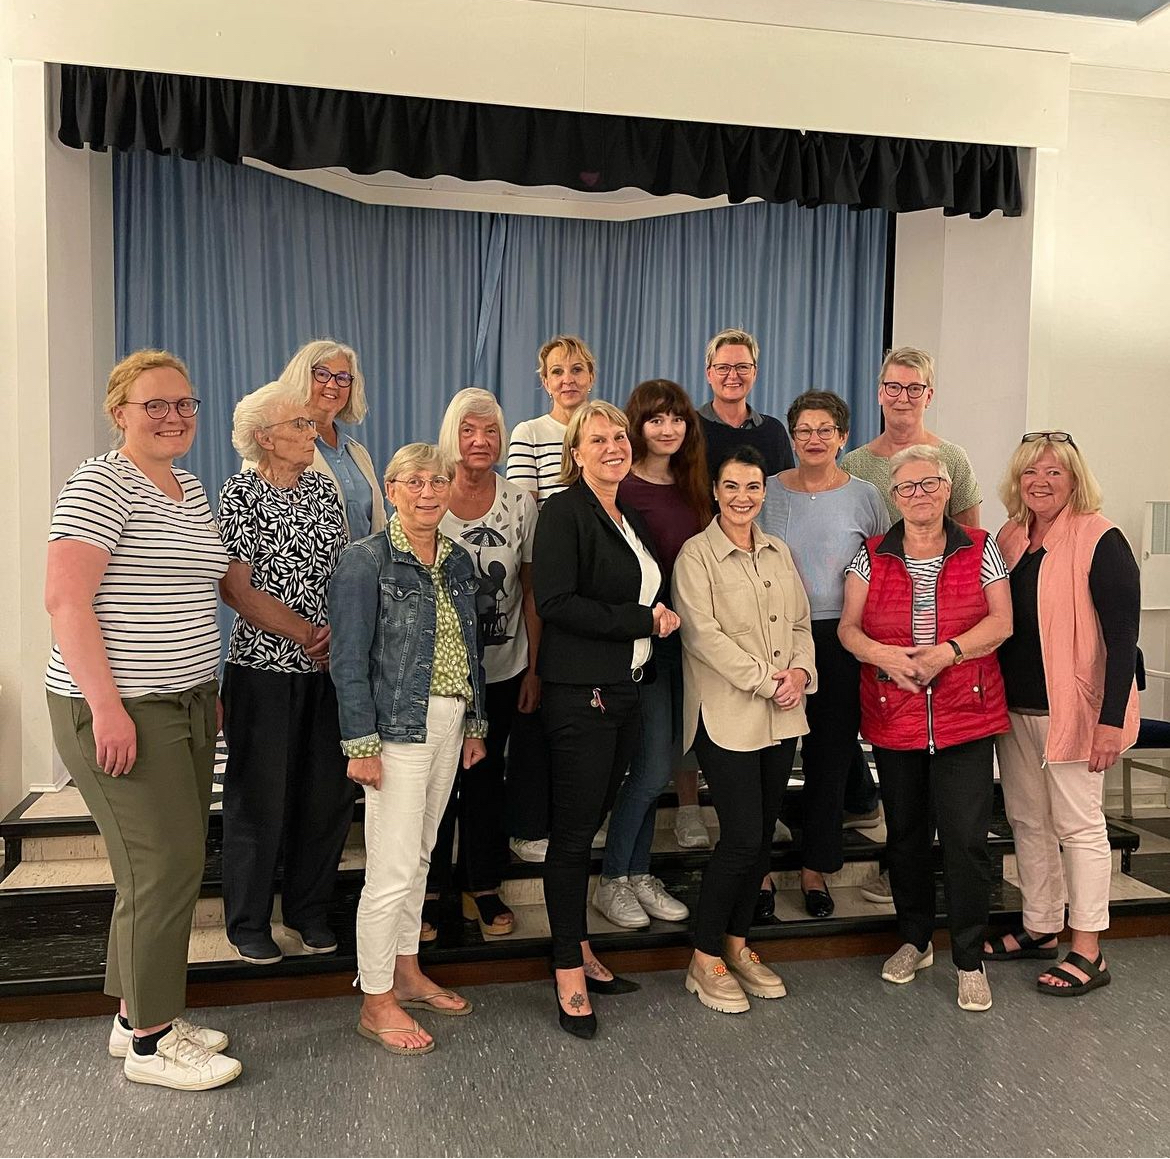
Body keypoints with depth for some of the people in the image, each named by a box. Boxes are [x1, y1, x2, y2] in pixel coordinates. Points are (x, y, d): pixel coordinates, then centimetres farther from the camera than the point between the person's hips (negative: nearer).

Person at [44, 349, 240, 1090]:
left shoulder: (193, 490, 14)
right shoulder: (102, 485, -11)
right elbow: (65, 599, -18)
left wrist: (208, 689, 18)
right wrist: (106, 705, -23)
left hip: (185, 703, 8)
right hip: (120, 709, -8)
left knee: (174, 862, 12)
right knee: (165, 866, -4)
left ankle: (138, 1013, 28)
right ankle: (150, 1043, 12)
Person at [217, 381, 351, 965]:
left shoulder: (323, 489, 10)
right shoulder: (240, 494, -6)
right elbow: (236, 589, -12)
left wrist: (337, 633, -8)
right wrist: (308, 636, -14)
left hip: (325, 666, 5)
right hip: (264, 669, -5)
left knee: (327, 793, 9)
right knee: (260, 797, 4)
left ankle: (309, 910, 27)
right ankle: (249, 923, 22)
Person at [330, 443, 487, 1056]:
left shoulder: (459, 562, 10)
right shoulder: (366, 560, -9)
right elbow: (349, 659, -12)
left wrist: (476, 723, 15)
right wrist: (361, 743, -16)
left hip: (449, 724, 7)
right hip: (397, 728, -7)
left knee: (419, 855, 17)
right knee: (392, 869, -4)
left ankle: (406, 973, 31)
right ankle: (376, 1002, 11)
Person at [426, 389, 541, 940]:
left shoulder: (521, 504, 0)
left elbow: (531, 591, 3)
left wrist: (534, 667, 1)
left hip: (502, 669, 2)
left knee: (486, 776, 12)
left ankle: (483, 889, 27)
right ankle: (426, 890, 25)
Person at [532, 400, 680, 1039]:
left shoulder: (631, 518, 16)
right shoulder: (564, 511, -9)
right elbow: (555, 602, -19)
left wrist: (657, 618, 4)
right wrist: (642, 620, -15)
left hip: (626, 691, 8)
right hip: (579, 693, -8)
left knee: (589, 822, 15)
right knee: (573, 833, 0)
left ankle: (578, 945, 28)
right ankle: (569, 973, 11)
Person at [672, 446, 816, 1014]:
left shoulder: (779, 552, 14)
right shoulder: (696, 554, -5)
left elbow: (800, 623, 14)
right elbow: (704, 632, -14)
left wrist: (800, 670, -5)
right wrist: (763, 679, -16)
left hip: (781, 717, 6)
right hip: (727, 716, -6)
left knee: (763, 836, 10)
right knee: (742, 838, -8)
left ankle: (737, 944, 27)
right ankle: (705, 959, 10)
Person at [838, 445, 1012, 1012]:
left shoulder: (980, 549, 4)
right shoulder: (872, 556, 6)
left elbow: (1001, 621, -2)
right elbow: (848, 628, 3)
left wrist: (947, 651, -17)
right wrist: (883, 655, -17)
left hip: (966, 716, -2)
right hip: (893, 718, 2)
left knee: (965, 837, -5)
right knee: (904, 833, 13)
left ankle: (969, 960, 12)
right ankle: (915, 940, 31)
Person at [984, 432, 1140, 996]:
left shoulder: (1101, 541, -11)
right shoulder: (1009, 538, 8)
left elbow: (1122, 635, -15)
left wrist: (1112, 719, -19)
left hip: (1072, 707, -7)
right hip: (1015, 706, 7)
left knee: (1077, 823, 1)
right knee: (1027, 820, 14)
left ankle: (1088, 951, 13)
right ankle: (1039, 928, 29)